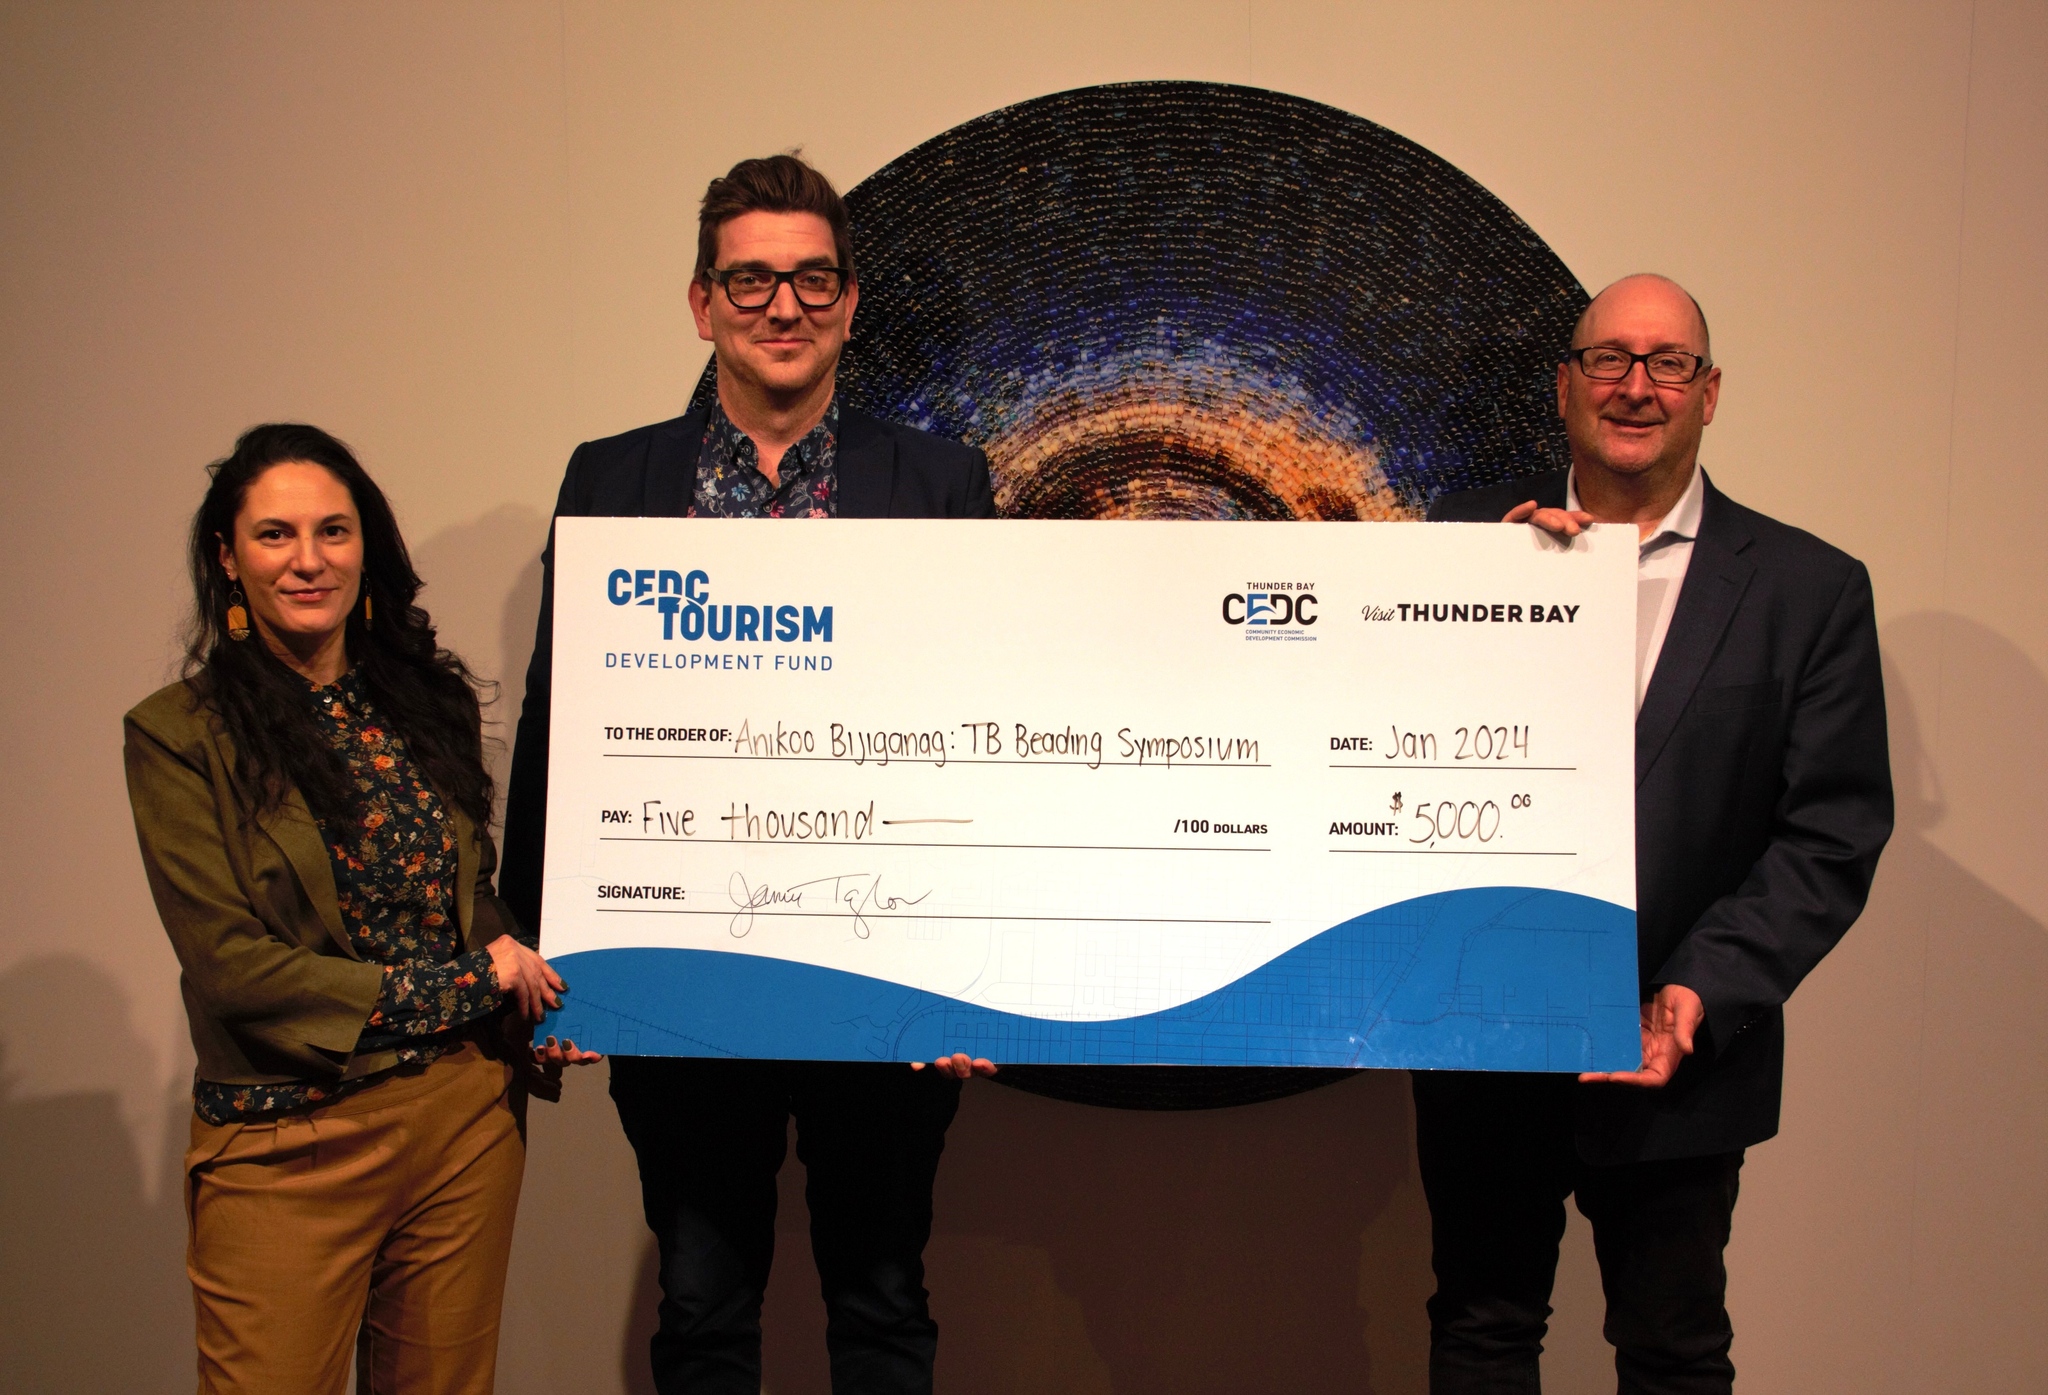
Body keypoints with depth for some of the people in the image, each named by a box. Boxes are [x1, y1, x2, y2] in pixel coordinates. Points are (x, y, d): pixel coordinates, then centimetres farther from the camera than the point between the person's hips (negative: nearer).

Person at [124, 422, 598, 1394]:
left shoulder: (433, 698, 7)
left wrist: (535, 1026, -5)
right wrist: (463, 984, -12)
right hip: (287, 1141, -4)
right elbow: (230, 962, -13)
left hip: (467, 1115, 4)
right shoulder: (178, 734, -7)